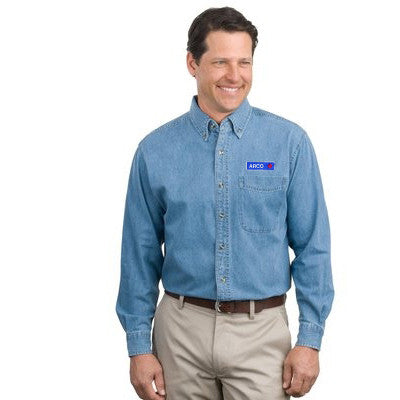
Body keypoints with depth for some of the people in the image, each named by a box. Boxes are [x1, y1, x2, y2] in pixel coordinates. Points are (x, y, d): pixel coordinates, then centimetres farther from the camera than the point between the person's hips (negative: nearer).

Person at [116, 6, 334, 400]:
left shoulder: (289, 142, -5)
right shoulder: (155, 150, -2)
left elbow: (312, 247, -2)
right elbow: (140, 253, 3)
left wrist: (310, 339, -5)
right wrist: (139, 346, 2)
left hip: (261, 331, -1)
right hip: (181, 329, 1)